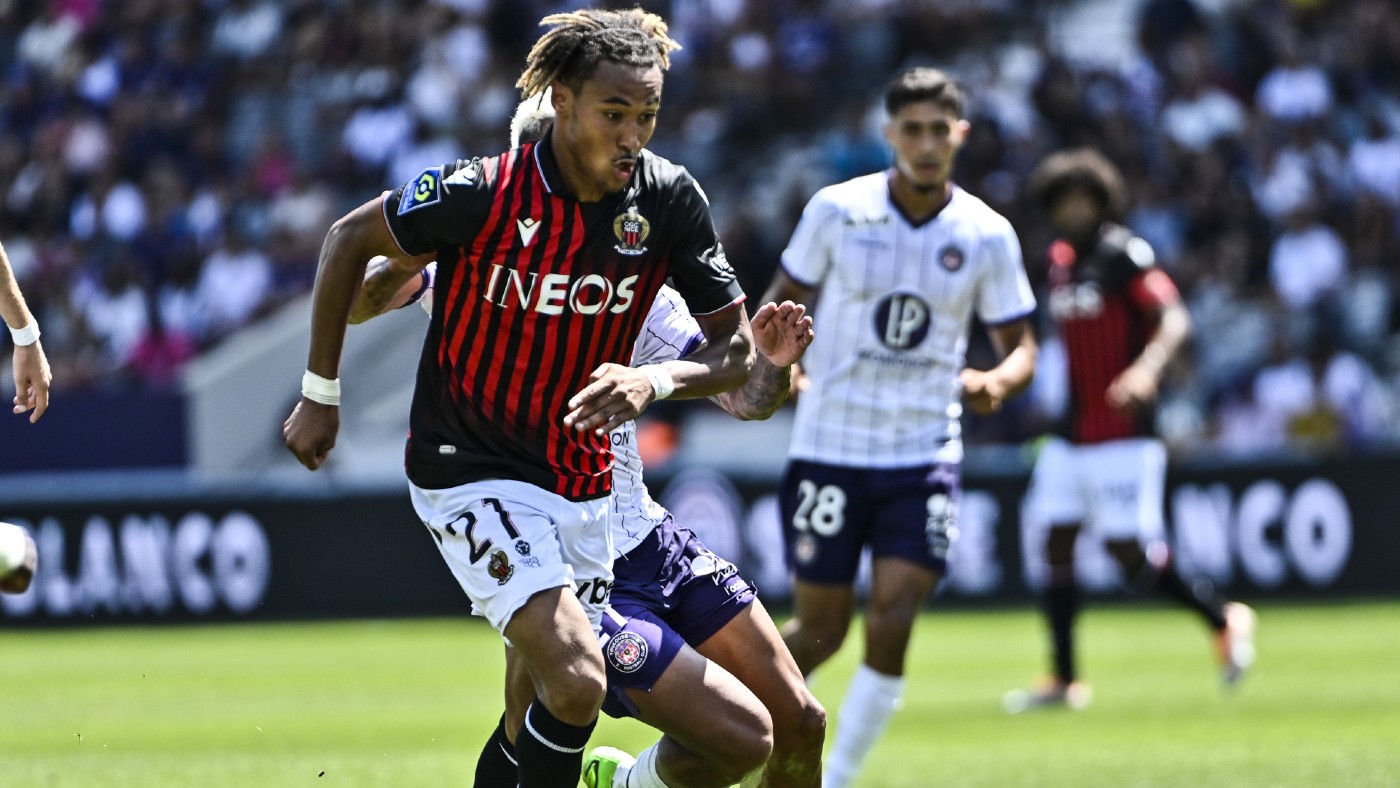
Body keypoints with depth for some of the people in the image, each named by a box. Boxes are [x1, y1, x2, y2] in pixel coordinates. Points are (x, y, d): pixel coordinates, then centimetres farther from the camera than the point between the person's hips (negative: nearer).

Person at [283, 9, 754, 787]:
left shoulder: (669, 199, -9)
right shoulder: (484, 193, -21)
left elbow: (736, 348, -4)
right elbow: (350, 239, -4)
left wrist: (654, 381, -25)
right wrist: (319, 394, 1)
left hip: (581, 482, 5)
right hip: (470, 469, -5)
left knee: (541, 707, 11)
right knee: (575, 681, -22)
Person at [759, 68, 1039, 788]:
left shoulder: (987, 236, -1)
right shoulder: (836, 210, -3)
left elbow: (1019, 345, 6)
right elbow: (785, 298, 9)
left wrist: (998, 381, -17)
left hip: (924, 457, 1)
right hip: (829, 450, -1)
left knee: (892, 624, -13)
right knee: (820, 630, 2)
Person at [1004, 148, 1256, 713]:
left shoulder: (1124, 255, -11)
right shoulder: (1061, 261, 12)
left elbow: (1174, 318, -23)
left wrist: (1147, 368, -40)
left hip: (1123, 436, -8)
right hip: (1073, 434, 8)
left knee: (1129, 551, -11)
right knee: (1058, 546, 3)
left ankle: (1224, 620, 10)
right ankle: (1064, 681, 9)